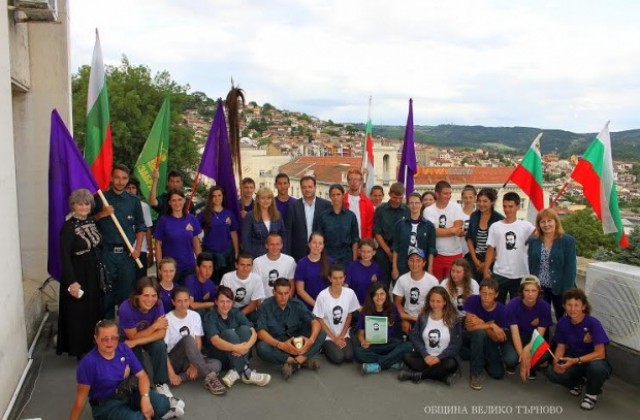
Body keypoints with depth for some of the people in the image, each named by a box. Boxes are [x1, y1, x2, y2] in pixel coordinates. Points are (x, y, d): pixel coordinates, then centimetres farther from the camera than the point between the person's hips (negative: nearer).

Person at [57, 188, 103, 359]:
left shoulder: (91, 221, 4)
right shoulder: (69, 226, -17)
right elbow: (64, 256, -19)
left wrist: (100, 271, 11)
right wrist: (72, 281, -22)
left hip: (94, 273, 7)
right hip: (78, 273, -7)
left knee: (94, 309, 16)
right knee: (79, 312, 3)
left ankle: (93, 346, 31)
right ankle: (80, 350, 16)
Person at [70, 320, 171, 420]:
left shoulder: (124, 349, -4)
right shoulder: (88, 363, -16)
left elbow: (142, 375, -3)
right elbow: (81, 397, -10)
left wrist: (145, 398, -21)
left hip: (130, 393, 5)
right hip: (105, 404, -4)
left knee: (162, 404, -21)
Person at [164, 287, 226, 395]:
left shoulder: (195, 316, 2)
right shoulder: (167, 319, -10)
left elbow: (198, 343, -1)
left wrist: (194, 365, -15)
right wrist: (171, 373, -22)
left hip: (189, 360, 4)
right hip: (173, 361, -4)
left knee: (216, 364, -23)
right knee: (188, 339, -34)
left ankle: (180, 378, -26)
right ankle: (210, 376, -35)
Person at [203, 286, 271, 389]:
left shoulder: (236, 313, 0)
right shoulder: (210, 317, -11)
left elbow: (254, 333, -12)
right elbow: (215, 341, -29)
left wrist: (246, 346, -34)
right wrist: (235, 348, -45)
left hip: (238, 355, 4)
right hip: (219, 356, -3)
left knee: (244, 329, -22)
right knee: (229, 333, -29)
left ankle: (236, 372, -30)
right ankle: (245, 373, -34)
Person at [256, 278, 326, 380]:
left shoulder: (297, 304, -4)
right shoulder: (266, 306, -12)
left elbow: (315, 322, -11)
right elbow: (261, 332, -21)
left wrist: (311, 340, -32)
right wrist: (281, 345, -36)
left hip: (295, 344, 3)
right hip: (276, 346, -2)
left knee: (321, 333, -17)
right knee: (262, 348, -36)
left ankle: (294, 363, -29)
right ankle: (303, 361, -24)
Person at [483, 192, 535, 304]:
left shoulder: (525, 225, 1)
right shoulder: (495, 226, 2)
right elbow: (490, 250, 3)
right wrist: (486, 270, -1)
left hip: (520, 275, 0)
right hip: (499, 274, 1)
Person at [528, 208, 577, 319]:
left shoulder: (567, 240, -7)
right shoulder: (533, 241, 2)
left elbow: (570, 268, -10)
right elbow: (531, 266, 6)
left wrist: (567, 291, -15)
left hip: (560, 288, -3)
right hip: (539, 288, 3)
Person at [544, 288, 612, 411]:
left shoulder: (593, 323, -22)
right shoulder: (562, 323, -10)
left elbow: (600, 353, -23)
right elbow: (561, 346, -1)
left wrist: (576, 361, -34)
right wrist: (557, 362, -23)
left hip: (594, 361, -3)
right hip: (573, 361, 3)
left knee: (597, 367, -39)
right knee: (552, 373, -25)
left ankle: (592, 393, -4)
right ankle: (578, 382, 11)